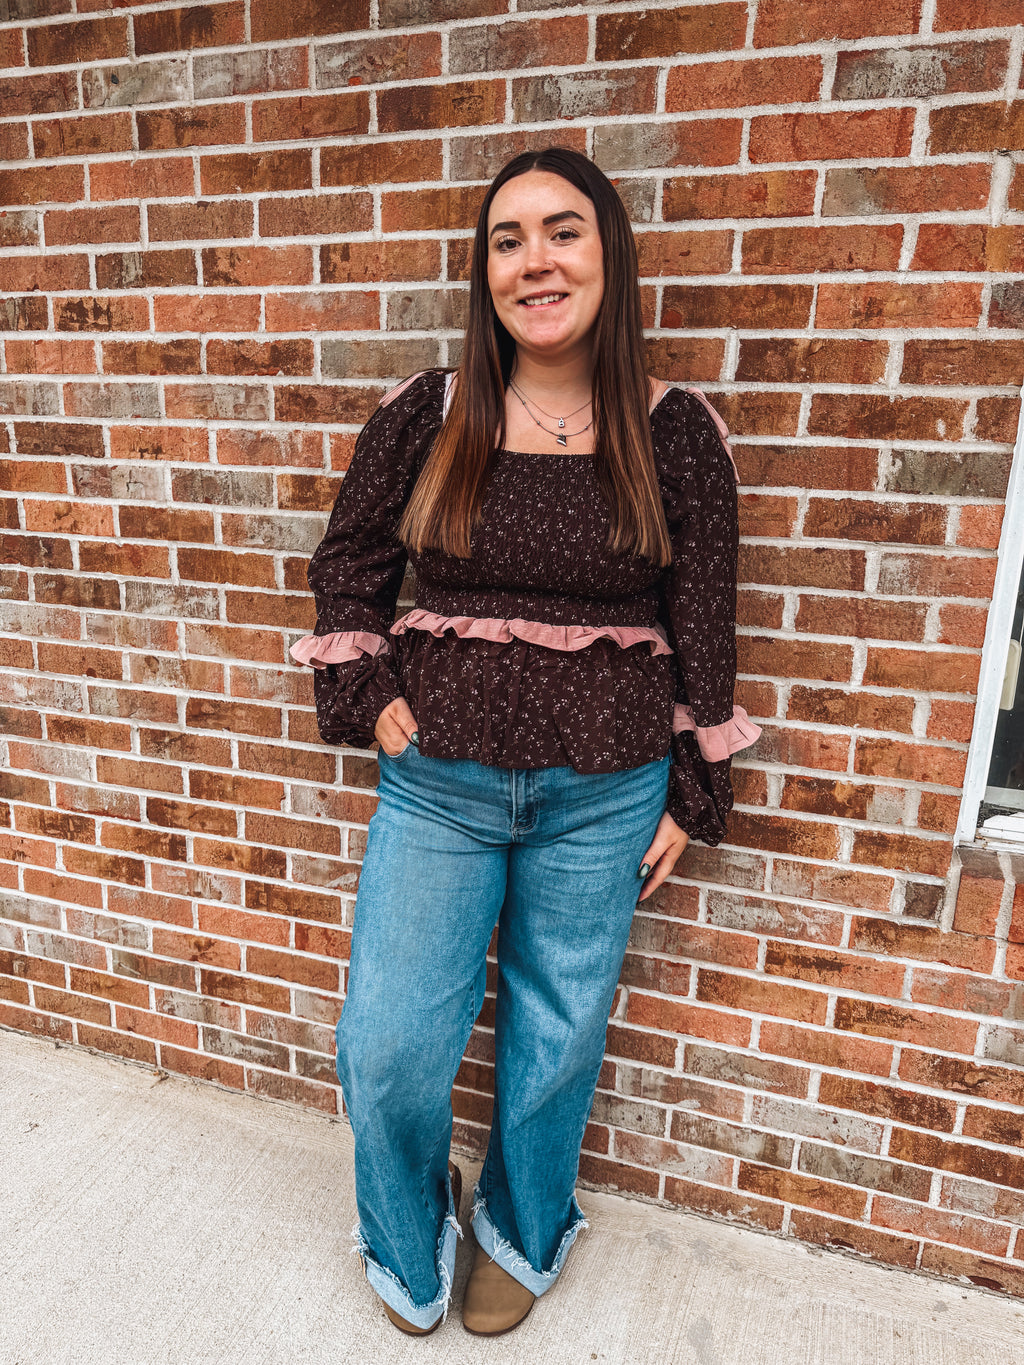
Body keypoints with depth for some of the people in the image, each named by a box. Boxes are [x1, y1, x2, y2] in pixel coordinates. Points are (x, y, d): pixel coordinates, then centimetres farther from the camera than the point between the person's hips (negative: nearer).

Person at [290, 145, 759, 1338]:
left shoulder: (674, 435, -4)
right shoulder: (422, 417, -3)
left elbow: (702, 626, 0)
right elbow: (345, 564, 10)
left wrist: (692, 794, 2)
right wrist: (368, 696, -1)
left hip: (603, 799, 0)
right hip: (438, 784, 1)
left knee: (555, 1038, 15)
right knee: (387, 1045, 7)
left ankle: (521, 1236, 48)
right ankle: (409, 1242, 42)